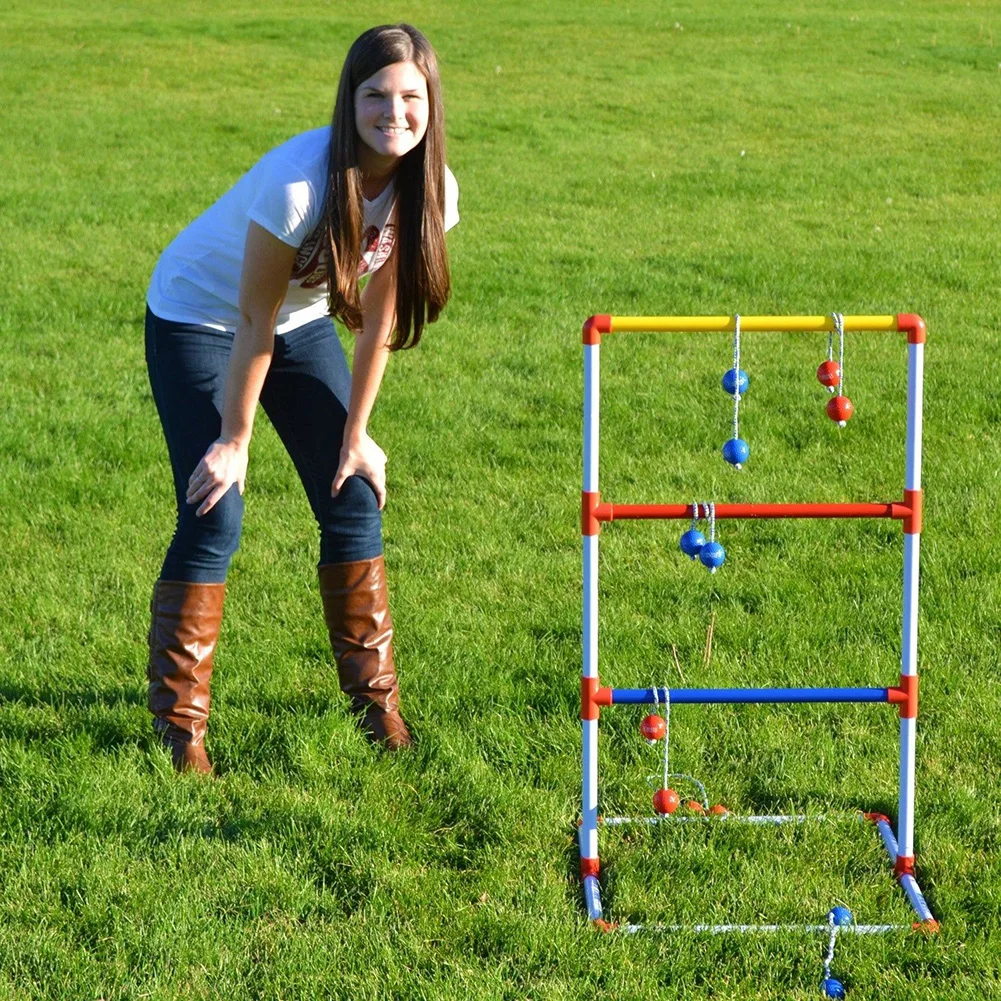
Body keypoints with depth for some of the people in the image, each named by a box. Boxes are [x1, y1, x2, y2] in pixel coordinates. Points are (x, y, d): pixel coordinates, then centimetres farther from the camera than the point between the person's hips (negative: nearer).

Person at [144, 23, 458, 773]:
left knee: (356, 500, 0)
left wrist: (356, 435, -4)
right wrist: (235, 442, -17)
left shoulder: (428, 190, -18)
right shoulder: (299, 183, -35)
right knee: (215, 518, -13)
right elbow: (254, 322, -26)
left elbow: (378, 314, -8)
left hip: (302, 322, 6)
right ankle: (179, 726, -2)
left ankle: (375, 698, 16)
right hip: (198, 318, -5)